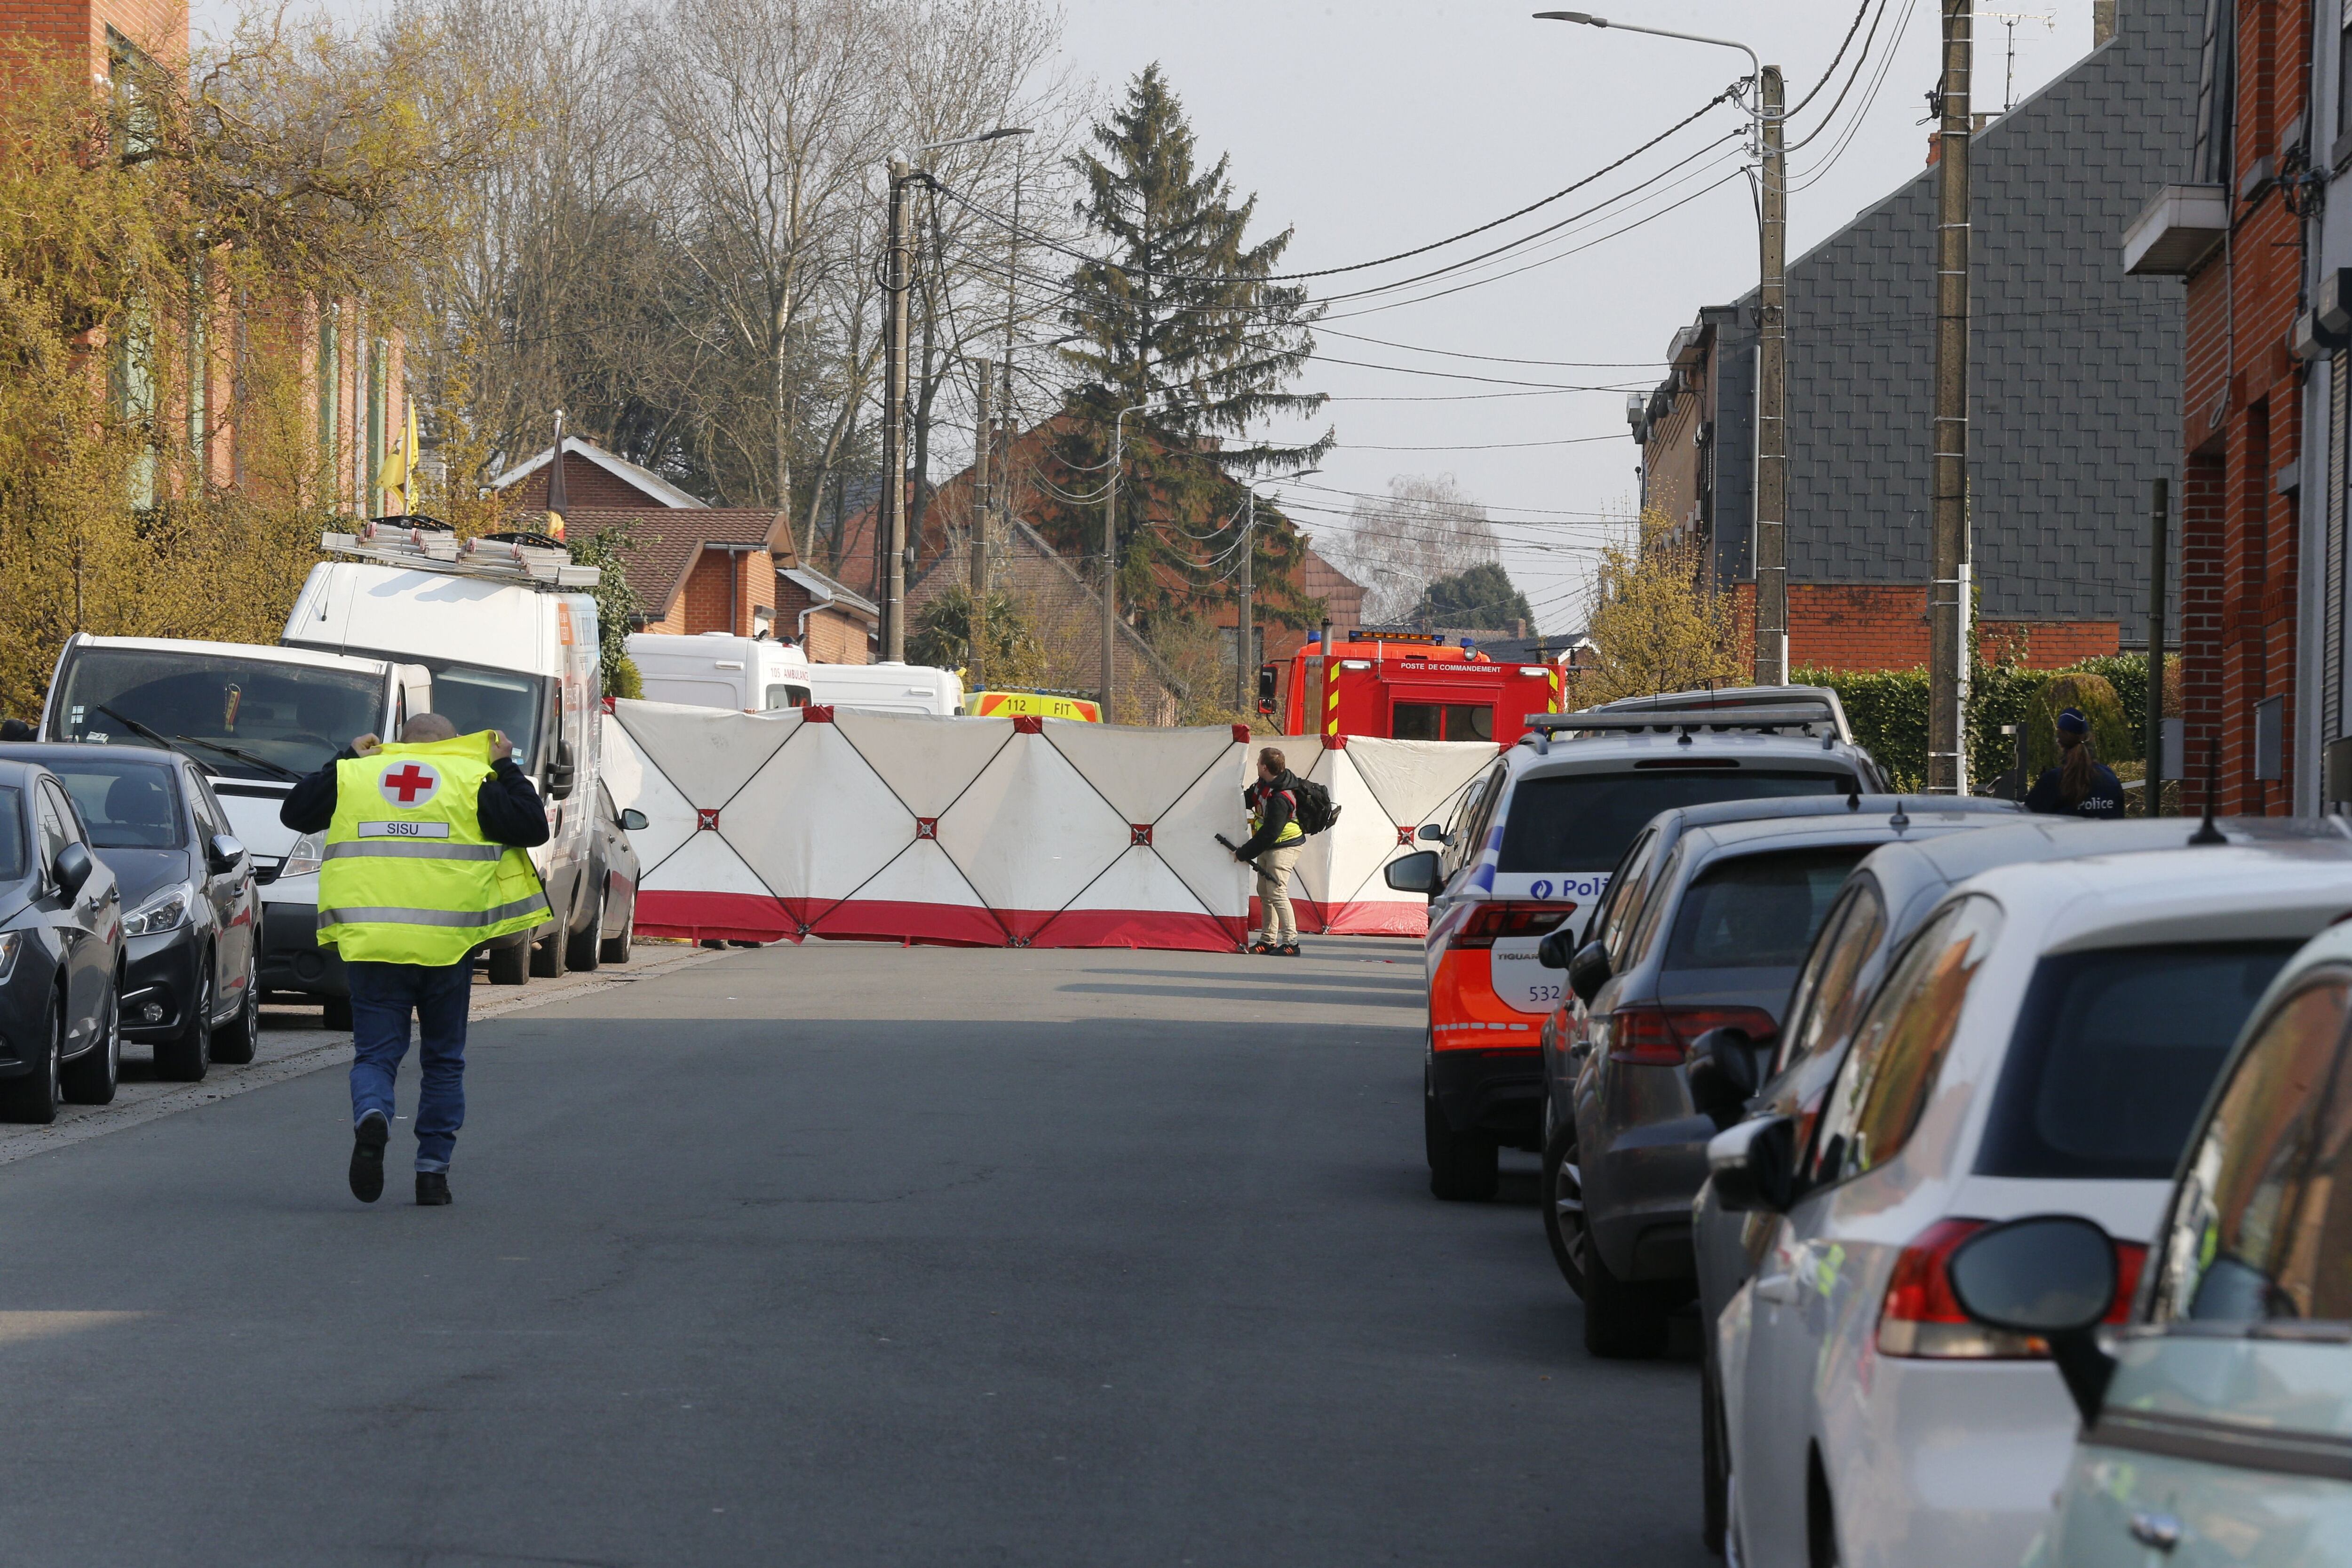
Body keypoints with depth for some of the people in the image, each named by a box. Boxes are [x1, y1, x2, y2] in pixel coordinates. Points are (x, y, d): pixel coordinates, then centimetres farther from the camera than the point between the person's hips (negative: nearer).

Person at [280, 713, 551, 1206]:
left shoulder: (354, 776, 10)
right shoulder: (472, 781, 5)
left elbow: (294, 811, 22)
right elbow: (533, 827, 5)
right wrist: (506, 768, 16)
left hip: (369, 943, 1)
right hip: (447, 944, -1)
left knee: (375, 1053, 5)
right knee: (443, 1062, 13)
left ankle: (371, 1115, -28)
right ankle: (433, 1169, 9)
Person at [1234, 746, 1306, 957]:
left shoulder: (1280, 800, -30)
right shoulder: (1265, 784, -1)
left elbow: (1268, 835, -28)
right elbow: (1250, 797, 21)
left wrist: (1243, 854, -20)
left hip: (1285, 846, -10)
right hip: (1268, 847, 10)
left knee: (1276, 892, -18)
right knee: (1264, 891, 13)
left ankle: (1291, 942, -18)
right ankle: (1268, 940, 21)